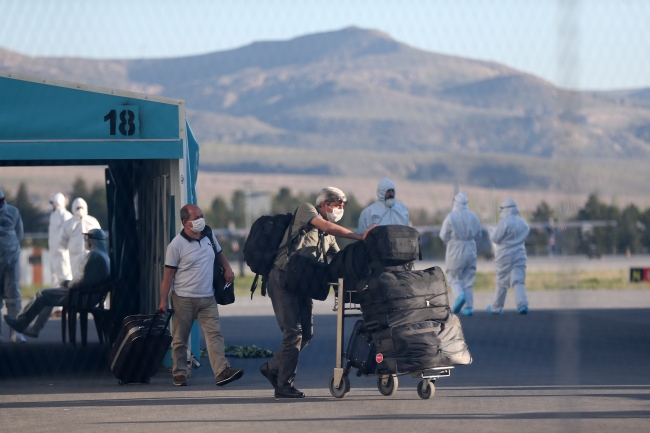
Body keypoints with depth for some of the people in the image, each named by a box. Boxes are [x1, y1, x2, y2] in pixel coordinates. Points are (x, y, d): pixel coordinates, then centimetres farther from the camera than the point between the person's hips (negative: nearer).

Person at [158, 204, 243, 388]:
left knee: (214, 334, -9)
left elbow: (219, 254, 26)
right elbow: (169, 274, -8)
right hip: (183, 299, -4)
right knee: (180, 339, 5)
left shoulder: (209, 236, 7)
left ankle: (222, 372, -18)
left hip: (207, 298, 4)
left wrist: (227, 269, 8)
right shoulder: (176, 245, -10)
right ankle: (179, 374, 16)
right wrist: (163, 300, -11)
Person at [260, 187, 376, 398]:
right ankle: (284, 385, -6)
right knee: (293, 331, -11)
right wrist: (359, 237, -24)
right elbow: (327, 226, -21)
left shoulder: (328, 237, 18)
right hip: (283, 278, -8)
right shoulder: (306, 209, -5)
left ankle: (273, 367, 23)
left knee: (306, 333, 6)